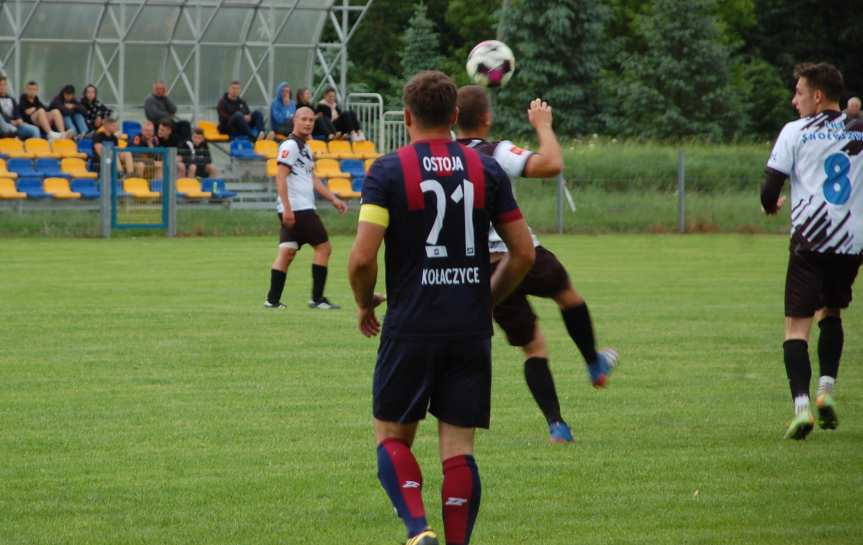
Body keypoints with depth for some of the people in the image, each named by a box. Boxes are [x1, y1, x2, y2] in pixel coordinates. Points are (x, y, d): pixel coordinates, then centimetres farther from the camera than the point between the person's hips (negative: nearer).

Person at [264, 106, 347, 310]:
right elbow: (280, 177, -17)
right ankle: (317, 299, 0)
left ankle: (273, 299, 2)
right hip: (299, 209, -9)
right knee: (323, 247, -3)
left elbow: (313, 179, 26)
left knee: (286, 252, 5)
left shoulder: (304, 147, 20)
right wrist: (287, 207, -23)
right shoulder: (290, 145, -10)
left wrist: (333, 199, 21)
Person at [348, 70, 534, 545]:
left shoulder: (388, 171, -6)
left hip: (410, 328, -3)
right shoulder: (486, 170, 4)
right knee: (458, 447, 6)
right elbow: (523, 252, 6)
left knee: (392, 436, 10)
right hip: (471, 329, 3)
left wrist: (364, 304, 6)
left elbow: (362, 257, -13)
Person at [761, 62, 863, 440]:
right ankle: (827, 388, 11)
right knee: (831, 312, 26)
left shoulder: (796, 132, -1)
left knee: (797, 324, -4)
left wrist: (771, 206, 18)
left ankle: (801, 404, -21)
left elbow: (770, 187, -3)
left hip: (811, 237, -4)